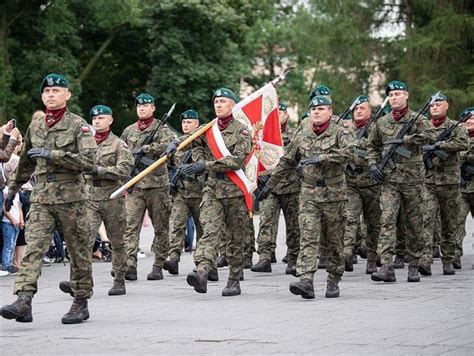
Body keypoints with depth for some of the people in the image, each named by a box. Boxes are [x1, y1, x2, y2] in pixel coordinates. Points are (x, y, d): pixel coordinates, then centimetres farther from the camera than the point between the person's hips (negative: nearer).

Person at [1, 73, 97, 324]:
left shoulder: (78, 126, -2)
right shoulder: (35, 127, 14)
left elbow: (89, 161, -15)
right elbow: (26, 163, 27)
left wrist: (52, 155, -17)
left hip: (70, 197, -4)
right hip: (41, 197, 4)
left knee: (78, 252, 5)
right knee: (32, 249, -12)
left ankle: (81, 303, 16)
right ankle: (23, 301, -22)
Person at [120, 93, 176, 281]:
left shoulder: (161, 129, 1)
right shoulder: (129, 131, 15)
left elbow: (171, 143, -19)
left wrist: (145, 149, -20)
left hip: (157, 185, -3)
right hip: (134, 186, 3)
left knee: (160, 228, 4)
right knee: (130, 226, -11)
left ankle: (158, 267, 11)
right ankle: (130, 265, -19)